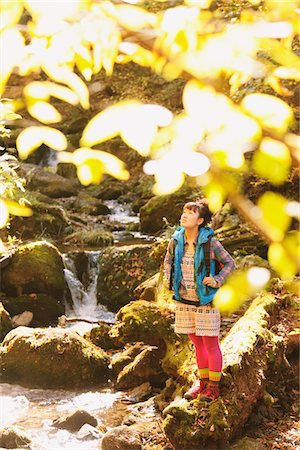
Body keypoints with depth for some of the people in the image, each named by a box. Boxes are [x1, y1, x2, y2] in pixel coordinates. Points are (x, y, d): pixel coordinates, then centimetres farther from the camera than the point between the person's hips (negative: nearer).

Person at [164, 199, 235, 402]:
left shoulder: (210, 243, -14)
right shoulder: (176, 240, -1)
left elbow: (230, 263, -2)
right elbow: (168, 262, 17)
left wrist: (217, 280, -14)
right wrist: (171, 280, 3)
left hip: (206, 301, -4)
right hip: (184, 301, 5)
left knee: (210, 344, 4)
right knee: (197, 343, 16)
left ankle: (214, 386, 17)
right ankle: (203, 381, 31)